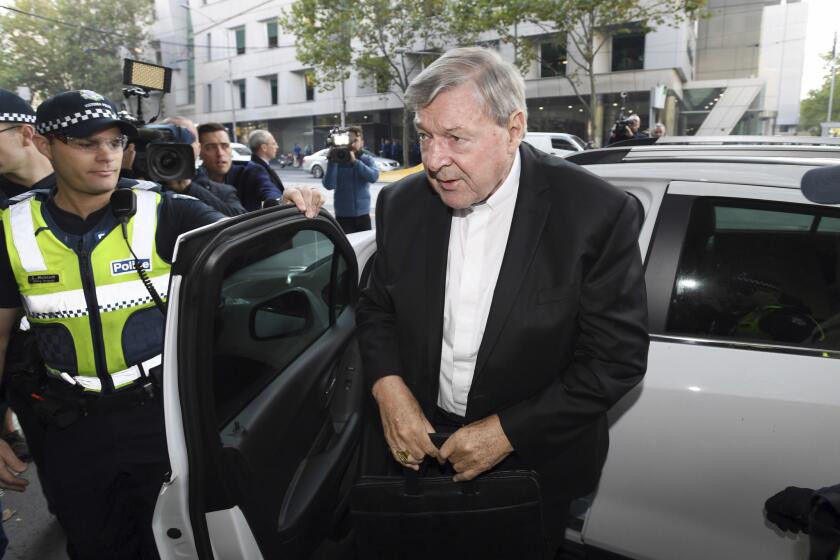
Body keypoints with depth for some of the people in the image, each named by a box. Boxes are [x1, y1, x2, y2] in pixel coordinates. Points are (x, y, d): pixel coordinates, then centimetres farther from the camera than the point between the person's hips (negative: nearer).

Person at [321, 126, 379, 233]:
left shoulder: (367, 160, 2)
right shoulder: (337, 161, -4)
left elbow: (373, 176, -17)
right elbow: (328, 185, -15)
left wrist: (355, 161, -23)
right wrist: (333, 161, -22)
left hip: (363, 215, 2)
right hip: (343, 216, -2)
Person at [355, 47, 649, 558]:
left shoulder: (598, 214, -20)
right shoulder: (402, 204, -7)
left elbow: (618, 357, -17)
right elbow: (377, 310, 4)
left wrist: (507, 431, -19)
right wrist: (388, 387, -15)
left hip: (533, 462, -3)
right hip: (414, 444, 4)